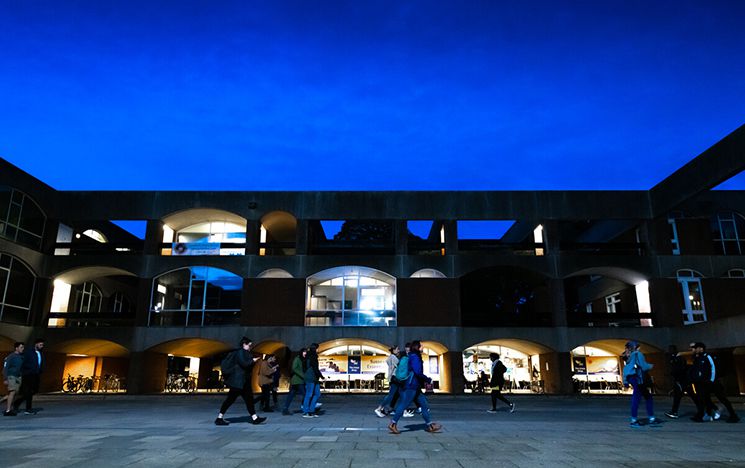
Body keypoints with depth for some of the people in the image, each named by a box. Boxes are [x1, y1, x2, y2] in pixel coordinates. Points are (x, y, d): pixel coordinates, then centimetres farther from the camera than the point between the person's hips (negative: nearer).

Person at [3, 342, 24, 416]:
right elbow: (5, 368, -10)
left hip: (18, 377, 6)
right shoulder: (10, 357, -9)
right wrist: (5, 379, -14)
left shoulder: (21, 357, 9)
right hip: (11, 376, -6)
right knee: (12, 392, -16)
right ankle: (8, 410, -17)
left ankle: (9, 409, 12)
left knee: (15, 393, 4)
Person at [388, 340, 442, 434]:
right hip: (411, 386, -10)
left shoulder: (414, 357, 17)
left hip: (415, 387, 10)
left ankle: (430, 425, 14)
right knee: (404, 405, -6)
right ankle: (393, 424, 1)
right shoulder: (414, 357, -14)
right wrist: (428, 380, -13)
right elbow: (418, 372, -22)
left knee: (424, 404, 10)